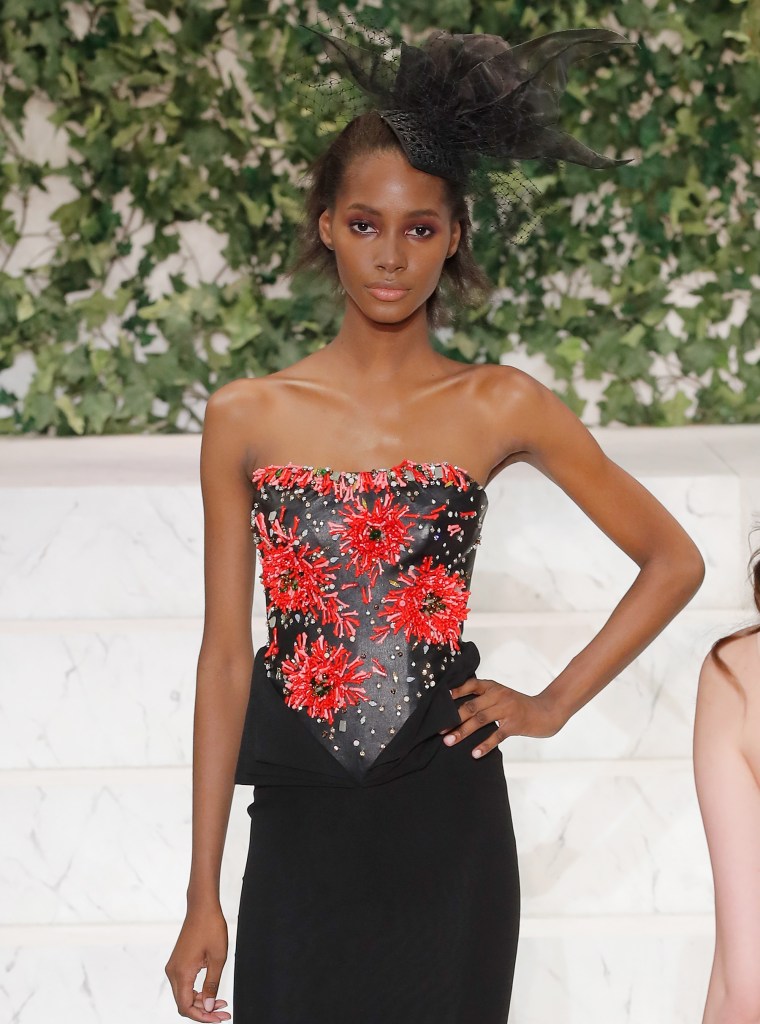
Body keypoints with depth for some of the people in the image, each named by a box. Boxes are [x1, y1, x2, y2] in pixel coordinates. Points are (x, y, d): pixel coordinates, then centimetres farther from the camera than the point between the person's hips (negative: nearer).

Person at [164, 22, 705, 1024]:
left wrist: (553, 704, 2)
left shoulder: (500, 408, 2)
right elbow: (225, 658, 3)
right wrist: (204, 896, 1)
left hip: (446, 828, 0)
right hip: (299, 828, 0)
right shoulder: (246, 419, 3)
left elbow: (673, 561, 10)